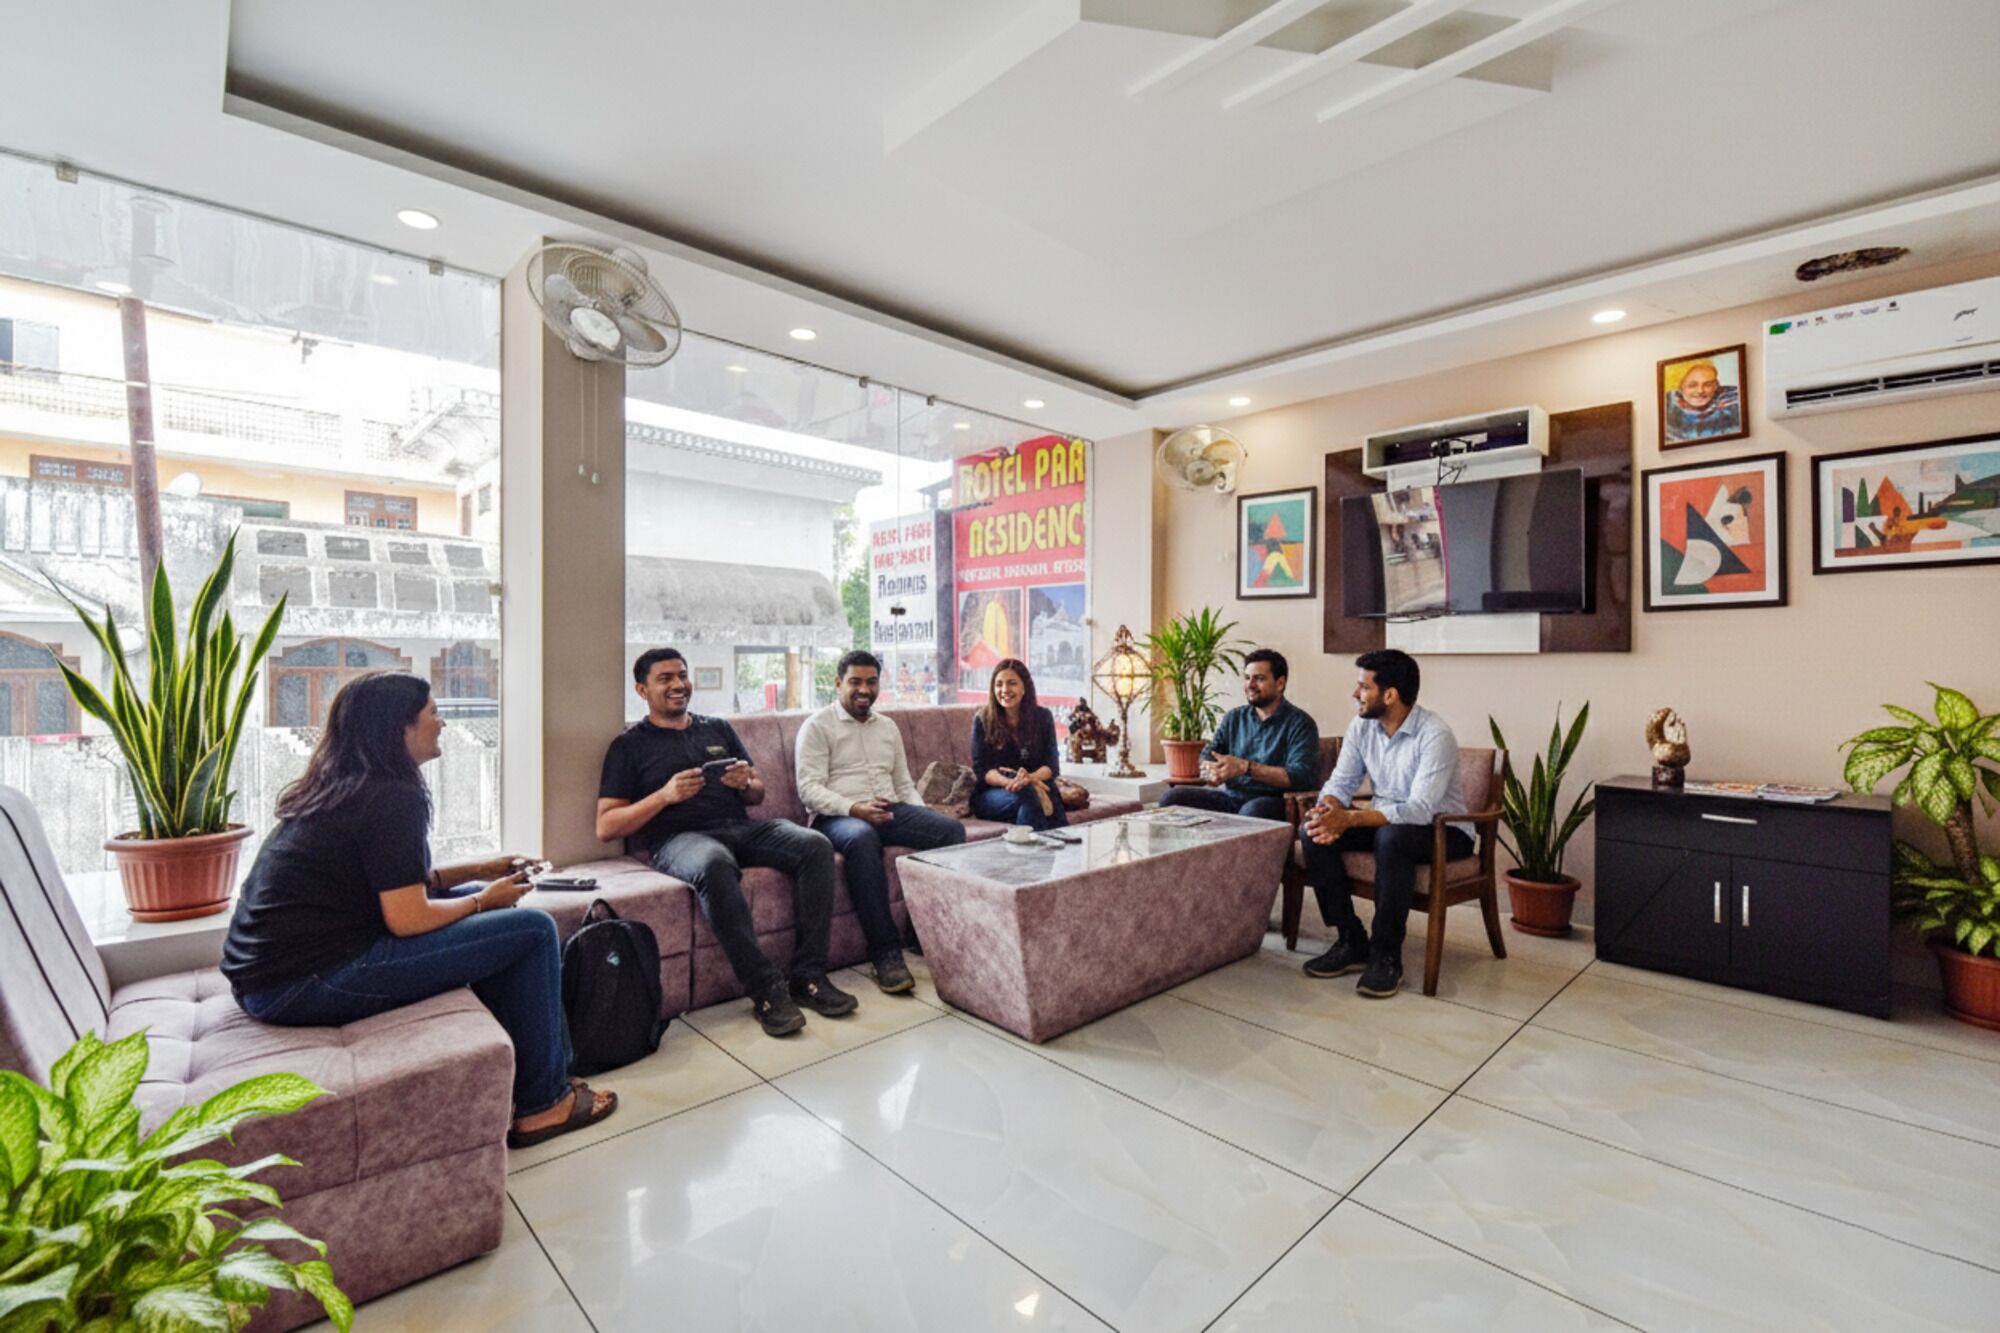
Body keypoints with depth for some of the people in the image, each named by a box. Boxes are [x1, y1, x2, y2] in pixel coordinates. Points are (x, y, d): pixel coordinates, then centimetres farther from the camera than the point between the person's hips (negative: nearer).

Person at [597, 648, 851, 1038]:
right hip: (678, 839, -4)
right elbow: (606, 826, 3)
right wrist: (665, 795, -11)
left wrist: (746, 784, -1)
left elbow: (759, 793, 24)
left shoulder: (718, 729, 24)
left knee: (815, 845, -23)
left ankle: (808, 976, -20)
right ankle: (767, 990, -32)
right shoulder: (630, 745, 12)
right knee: (715, 865, -40)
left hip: (740, 827, 5)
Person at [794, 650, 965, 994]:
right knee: (862, 837, -40)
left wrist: (923, 816, 3)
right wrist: (855, 808, -23)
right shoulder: (818, 726, 3)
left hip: (890, 811, 6)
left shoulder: (888, 727, 22)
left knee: (952, 829, -20)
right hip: (838, 817, -5)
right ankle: (886, 953, -34)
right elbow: (809, 789, -8)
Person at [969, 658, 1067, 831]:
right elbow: (981, 769, -5)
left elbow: (1052, 765, -1)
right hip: (991, 794, 0)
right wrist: (1010, 782, -25)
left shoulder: (1043, 717, 5)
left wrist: (1031, 777, -24)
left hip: (1037, 787, 1)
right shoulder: (982, 720, 1)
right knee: (1026, 795, -34)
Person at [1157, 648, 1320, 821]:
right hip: (1228, 796, 5)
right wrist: (1211, 772, -13)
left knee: (1252, 812, -40)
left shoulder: (1300, 723, -2)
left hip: (1271, 800, -5)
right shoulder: (1233, 717, 17)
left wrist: (1245, 767, -19)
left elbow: (1303, 775, -15)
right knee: (1172, 798, -17)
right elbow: (1207, 756, 13)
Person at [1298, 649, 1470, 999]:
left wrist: (1349, 818, -41)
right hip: (1386, 822, 6)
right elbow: (1341, 782, -4)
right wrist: (1329, 812, -29)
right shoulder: (1361, 726, -3)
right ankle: (1351, 942, -8)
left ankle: (1386, 956, -23)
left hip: (1442, 829, -6)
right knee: (1312, 831, -17)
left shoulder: (1435, 735, -24)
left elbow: (1419, 810, -32)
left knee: (1392, 838, -39)